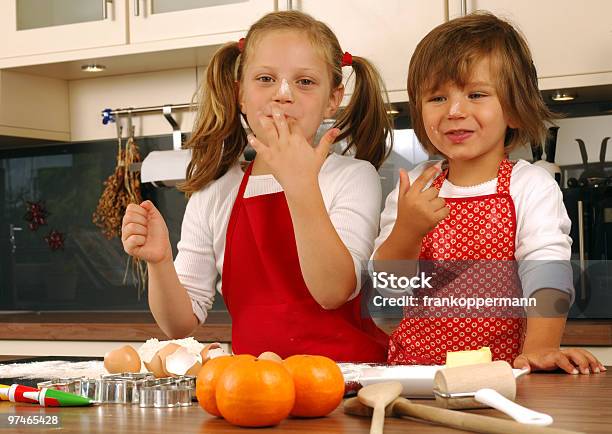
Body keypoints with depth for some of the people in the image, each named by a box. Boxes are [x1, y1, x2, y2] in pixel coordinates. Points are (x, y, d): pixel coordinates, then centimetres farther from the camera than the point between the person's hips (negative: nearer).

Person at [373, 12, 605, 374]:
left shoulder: (531, 187, -1)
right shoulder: (413, 189, 8)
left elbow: (548, 275, -14)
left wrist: (538, 349, -32)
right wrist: (406, 232, -15)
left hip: (500, 371, -2)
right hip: (412, 369, 3)